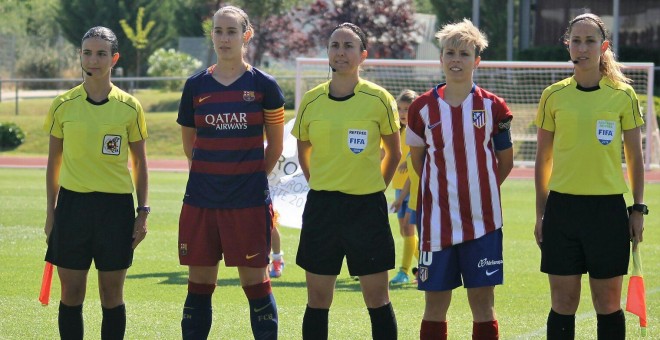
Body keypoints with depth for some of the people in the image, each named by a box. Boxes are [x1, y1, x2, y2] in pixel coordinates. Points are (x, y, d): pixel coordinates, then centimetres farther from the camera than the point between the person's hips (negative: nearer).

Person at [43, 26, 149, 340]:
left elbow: (139, 163, 8)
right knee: (71, 293, 2)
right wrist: (50, 213, 7)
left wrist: (143, 212, 2)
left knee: (112, 295, 4)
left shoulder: (129, 107, 1)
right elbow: (53, 161, 10)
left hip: (116, 206, -1)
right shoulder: (63, 105, 2)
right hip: (72, 203, 1)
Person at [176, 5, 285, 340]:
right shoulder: (195, 86, 5)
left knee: (255, 281, 0)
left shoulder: (263, 85, -1)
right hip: (201, 199, 3)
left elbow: (275, 144, 7)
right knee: (199, 282, 6)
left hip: (249, 199, -2)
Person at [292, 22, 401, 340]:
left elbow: (393, 153, 8)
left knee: (377, 298, 1)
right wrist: (322, 186, 11)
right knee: (317, 299, 5)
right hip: (321, 206, 2)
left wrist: (373, 188, 7)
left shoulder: (379, 100, -4)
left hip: (367, 206, -2)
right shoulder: (311, 101, 3)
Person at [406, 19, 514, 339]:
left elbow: (505, 162, 9)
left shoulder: (492, 107, -1)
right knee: (435, 301, 4)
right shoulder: (423, 108, 1)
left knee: (483, 301, 1)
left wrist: (481, 191, 10)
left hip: (482, 220, -1)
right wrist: (442, 189, 12)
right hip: (437, 220, 1)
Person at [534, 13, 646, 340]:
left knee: (608, 303, 3)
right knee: (563, 302, 3)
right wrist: (540, 214, 7)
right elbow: (543, 159, 10)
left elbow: (635, 157, 8)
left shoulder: (623, 95, 2)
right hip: (563, 206, 1)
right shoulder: (553, 96, 5)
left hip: (608, 208, -1)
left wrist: (638, 209, 3)